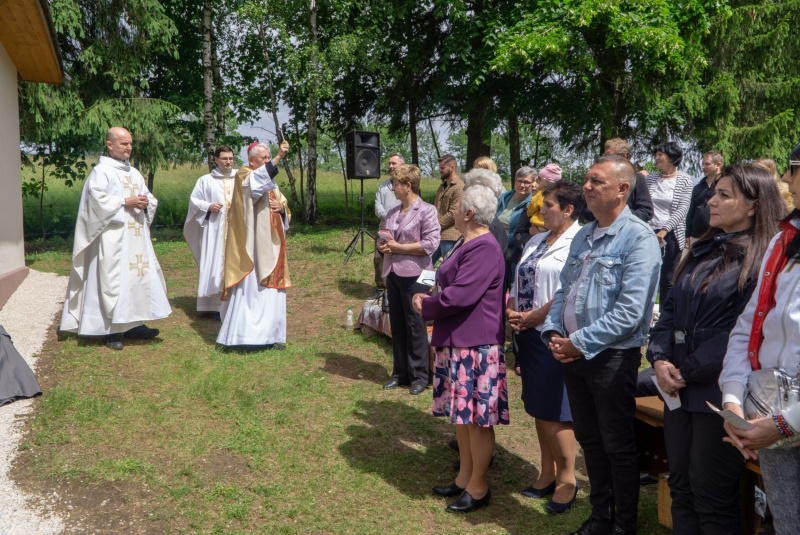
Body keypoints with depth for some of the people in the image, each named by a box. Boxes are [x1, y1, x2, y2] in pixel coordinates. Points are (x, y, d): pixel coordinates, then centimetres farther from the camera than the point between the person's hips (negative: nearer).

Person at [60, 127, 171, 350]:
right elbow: (97, 199, -17)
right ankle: (110, 330, -1)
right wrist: (126, 202, -16)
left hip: (137, 237, 7)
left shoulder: (134, 173, 18)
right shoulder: (101, 171, -4)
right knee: (112, 279, -7)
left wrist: (145, 203, -3)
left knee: (140, 277, 5)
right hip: (113, 237, -7)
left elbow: (150, 199, 19)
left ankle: (133, 324, 12)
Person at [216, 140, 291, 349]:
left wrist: (281, 207, -4)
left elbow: (284, 204, 21)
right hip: (252, 244, -8)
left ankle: (270, 335, 12)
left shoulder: (270, 180, 21)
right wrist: (278, 158, -39)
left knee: (271, 290, 7)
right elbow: (256, 180, -28)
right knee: (250, 288, -12)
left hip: (270, 244, 8)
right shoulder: (243, 175, -4)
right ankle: (242, 334, -9)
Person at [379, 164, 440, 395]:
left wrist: (398, 247, -14)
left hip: (414, 274, -7)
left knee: (415, 326, -2)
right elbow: (383, 238, 24)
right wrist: (382, 246, 0)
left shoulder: (426, 211, -7)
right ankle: (400, 373, 21)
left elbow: (430, 244, -17)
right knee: (397, 325, 11)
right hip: (392, 273, 7)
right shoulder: (392, 213, 16)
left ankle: (419, 376, 8)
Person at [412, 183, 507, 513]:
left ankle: (478, 487, 16)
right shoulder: (468, 245, 14)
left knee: (476, 418, 2)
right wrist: (428, 300, 4)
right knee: (461, 415, 18)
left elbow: (458, 297, -25)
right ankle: (465, 475, 32)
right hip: (455, 342, 11)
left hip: (476, 347, -10)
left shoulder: (484, 248, -20)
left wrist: (425, 307, -9)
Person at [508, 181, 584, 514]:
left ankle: (567, 478, 17)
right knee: (538, 409, 16)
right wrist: (511, 312, 1)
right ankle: (547, 474, 31)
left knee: (554, 412, -1)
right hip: (529, 336, 9)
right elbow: (518, 283, 19)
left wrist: (531, 317, -13)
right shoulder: (536, 242, 16)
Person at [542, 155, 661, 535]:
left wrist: (580, 343, -19)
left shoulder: (638, 239, -14)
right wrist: (554, 333, -2)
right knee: (588, 438, 18)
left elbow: (629, 312, -22)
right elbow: (564, 291, 14)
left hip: (612, 357, -7)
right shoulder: (583, 237, 11)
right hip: (573, 354, 8)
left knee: (617, 446, 6)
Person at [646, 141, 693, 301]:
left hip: (671, 234, -2)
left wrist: (664, 230, -18)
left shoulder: (684, 180, 0)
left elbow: (682, 210, -8)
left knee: (667, 279, 2)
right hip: (650, 233, 3)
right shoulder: (650, 179, 10)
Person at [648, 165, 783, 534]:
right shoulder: (704, 251, 13)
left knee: (710, 494, 5)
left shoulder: (762, 260, -11)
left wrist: (687, 371, -15)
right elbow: (671, 307, 12)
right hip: (681, 389, 7)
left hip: (719, 392, -7)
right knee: (681, 486, 16)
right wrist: (660, 359, -3)